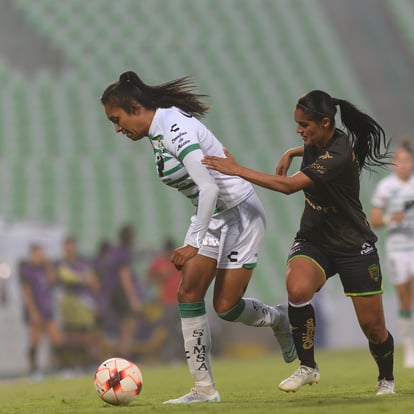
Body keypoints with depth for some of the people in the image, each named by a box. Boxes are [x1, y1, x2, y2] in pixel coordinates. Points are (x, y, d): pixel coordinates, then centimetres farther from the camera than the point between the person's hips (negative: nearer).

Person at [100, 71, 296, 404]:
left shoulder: (175, 130, -25)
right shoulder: (158, 132, 5)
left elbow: (209, 188, -30)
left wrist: (194, 245, -28)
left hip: (240, 213, -9)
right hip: (211, 215, 9)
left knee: (225, 307, -5)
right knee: (188, 294, -5)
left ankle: (278, 318, 27)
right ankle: (205, 388, -3)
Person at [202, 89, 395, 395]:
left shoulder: (339, 155, -28)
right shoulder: (317, 142, -3)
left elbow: (288, 185, -36)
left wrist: (237, 170, -34)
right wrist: (291, 153, 8)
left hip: (354, 246, -5)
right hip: (314, 240, 5)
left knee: (372, 325, 1)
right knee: (298, 288, -29)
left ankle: (387, 380, 32)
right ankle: (307, 367, -14)